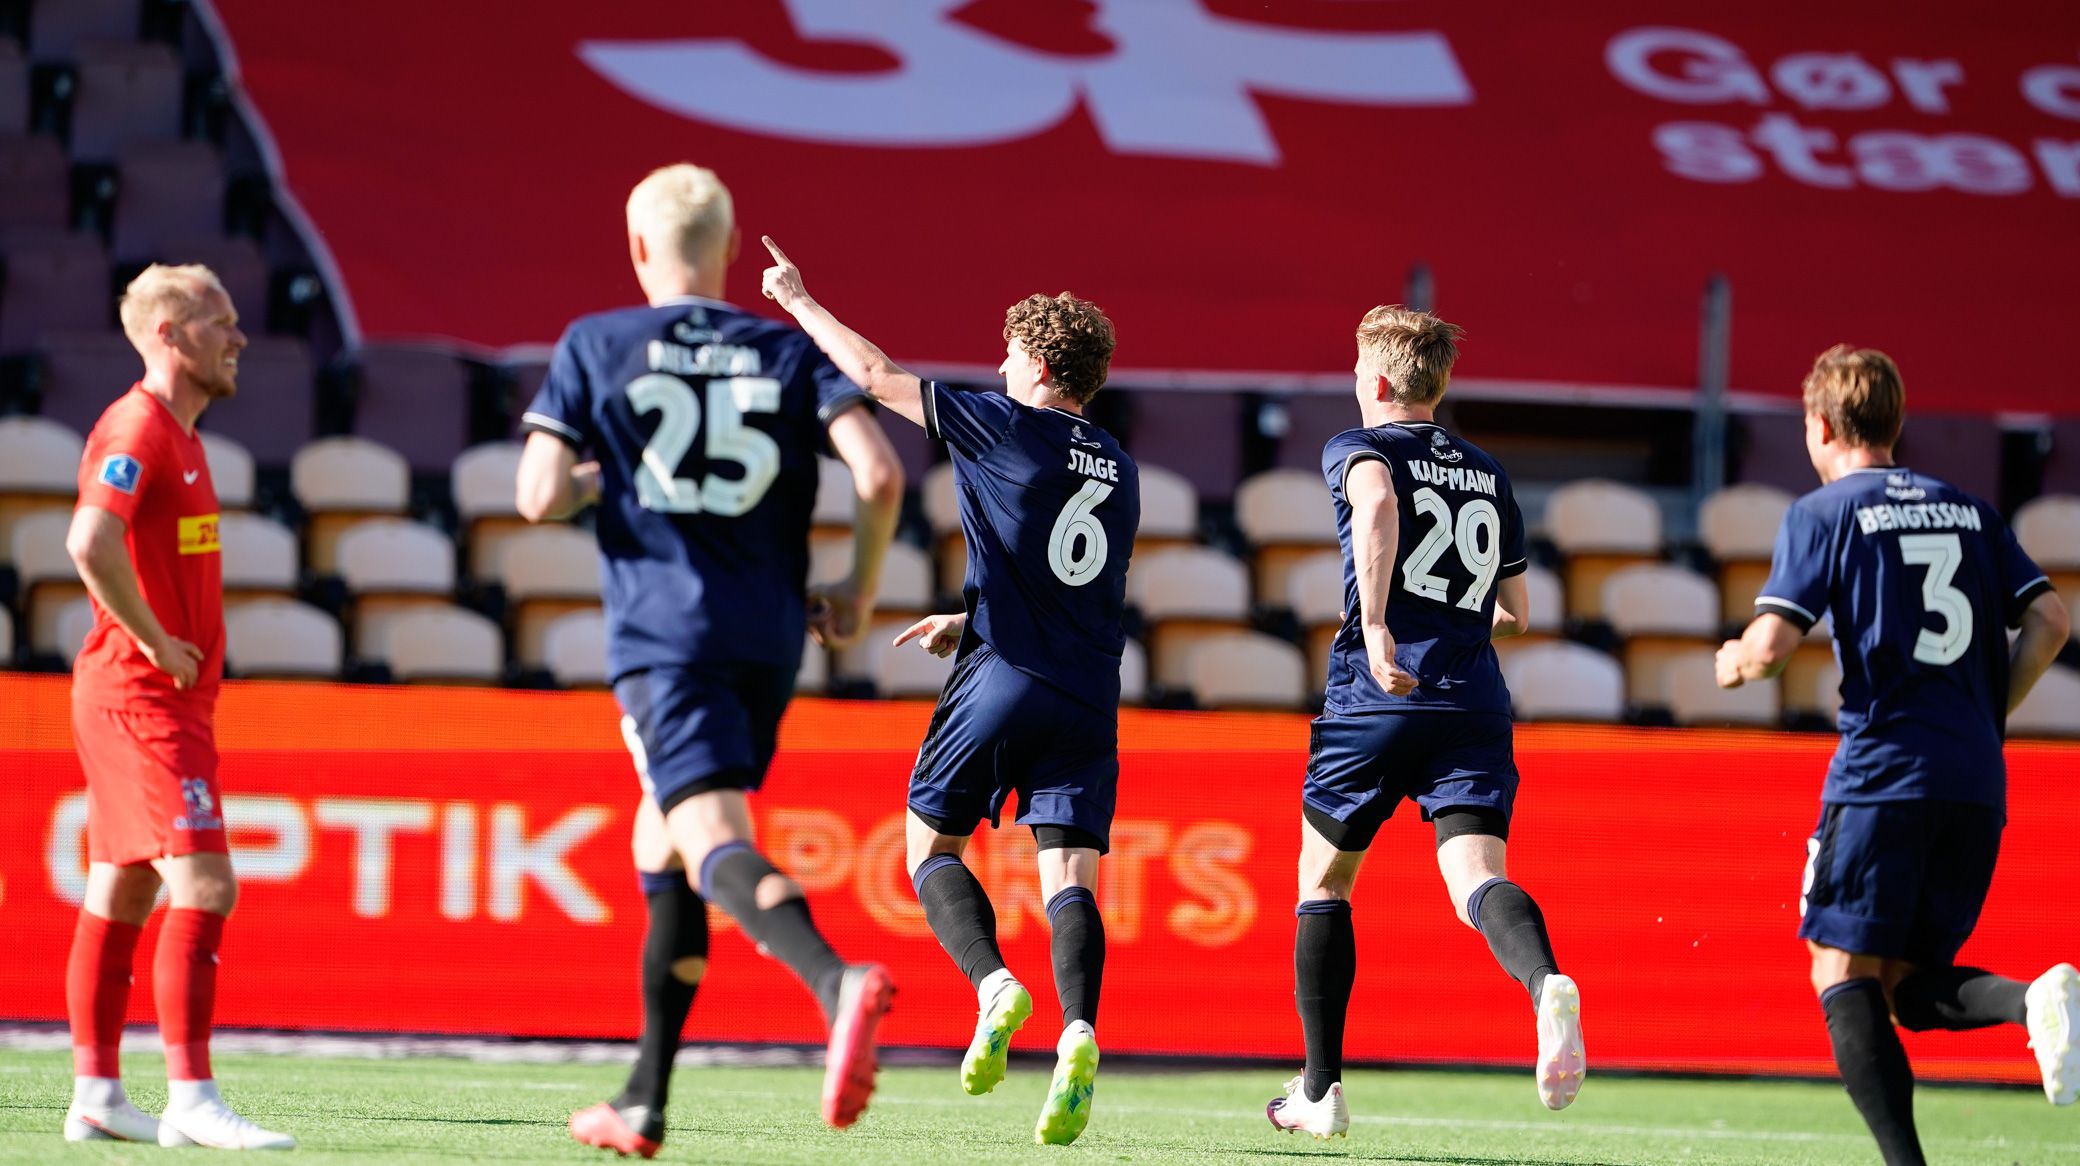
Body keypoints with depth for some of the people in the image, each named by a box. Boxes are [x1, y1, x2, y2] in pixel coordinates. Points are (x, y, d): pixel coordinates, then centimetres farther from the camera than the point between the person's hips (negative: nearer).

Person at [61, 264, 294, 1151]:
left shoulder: (175, 435, 18)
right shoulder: (136, 427, -14)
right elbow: (90, 545, -28)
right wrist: (157, 643, -20)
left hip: (166, 698, 10)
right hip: (143, 699, -10)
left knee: (122, 894, 10)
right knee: (204, 886, -15)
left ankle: (96, 1097, 13)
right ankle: (191, 1101, -18)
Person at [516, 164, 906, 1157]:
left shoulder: (594, 346, 4)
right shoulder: (791, 351, 10)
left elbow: (538, 498, -4)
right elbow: (878, 475, -4)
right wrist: (858, 593, 11)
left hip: (661, 632, -4)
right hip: (769, 638, 4)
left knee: (712, 841, -19)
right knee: (661, 848, 21)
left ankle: (838, 982, -49)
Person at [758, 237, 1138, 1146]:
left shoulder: (1003, 426, -1)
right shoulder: (1119, 472, 18)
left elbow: (877, 376, 5)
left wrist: (799, 302, 18)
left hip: (1002, 681, -4)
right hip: (1088, 697, 5)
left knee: (931, 847, 11)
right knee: (1069, 876, -4)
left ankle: (994, 985, -15)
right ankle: (1080, 1032, -29)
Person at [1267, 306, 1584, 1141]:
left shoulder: (1358, 448, 5)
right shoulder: (1489, 476, 20)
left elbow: (1378, 503, -21)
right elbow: (1514, 614, 26)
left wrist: (1375, 626, -28)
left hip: (1375, 698, -3)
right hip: (1474, 703, 3)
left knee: (1323, 883, 16)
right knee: (1476, 877, -13)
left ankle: (1320, 1089, 19)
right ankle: (1547, 984, -47)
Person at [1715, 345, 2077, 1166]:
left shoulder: (1822, 514, 0)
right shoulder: (1970, 511, 17)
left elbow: (1770, 647, -9)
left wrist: (1733, 664, 13)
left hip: (1882, 773, -6)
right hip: (1977, 785, 6)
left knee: (1845, 974, -1)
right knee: (1911, 986, 13)